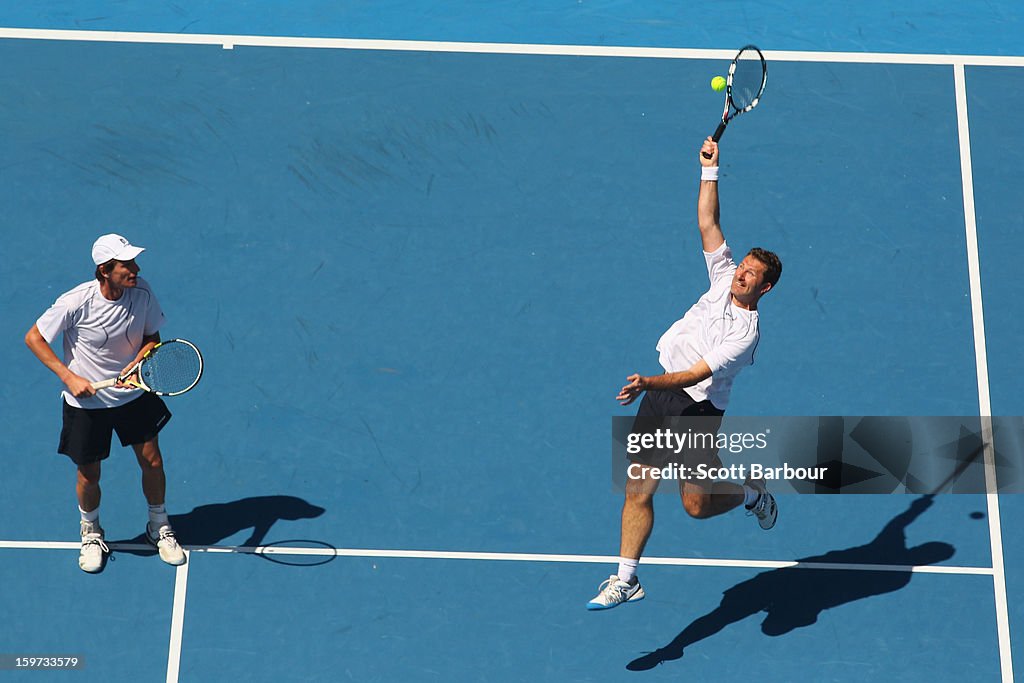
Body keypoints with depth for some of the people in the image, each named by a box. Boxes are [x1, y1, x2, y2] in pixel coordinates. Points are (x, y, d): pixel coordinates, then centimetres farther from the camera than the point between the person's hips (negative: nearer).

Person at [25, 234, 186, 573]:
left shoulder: (142, 292, -15)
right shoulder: (76, 302, -25)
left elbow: (152, 337, 1)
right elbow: (34, 338, -14)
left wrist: (135, 364, -20)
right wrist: (70, 377, -20)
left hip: (133, 393, 3)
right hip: (87, 401, -3)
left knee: (152, 462, 8)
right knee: (89, 475, 9)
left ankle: (159, 526, 35)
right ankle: (91, 533, 38)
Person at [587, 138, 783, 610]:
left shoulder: (744, 333, -17)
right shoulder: (724, 278, 2)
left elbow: (696, 374, -26)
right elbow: (707, 223, 6)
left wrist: (648, 384, -38)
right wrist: (710, 170, -1)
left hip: (697, 408, -6)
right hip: (660, 390, 6)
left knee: (698, 505, 2)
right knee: (637, 490, 1)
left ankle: (753, 494, 34)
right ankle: (626, 579, 7)